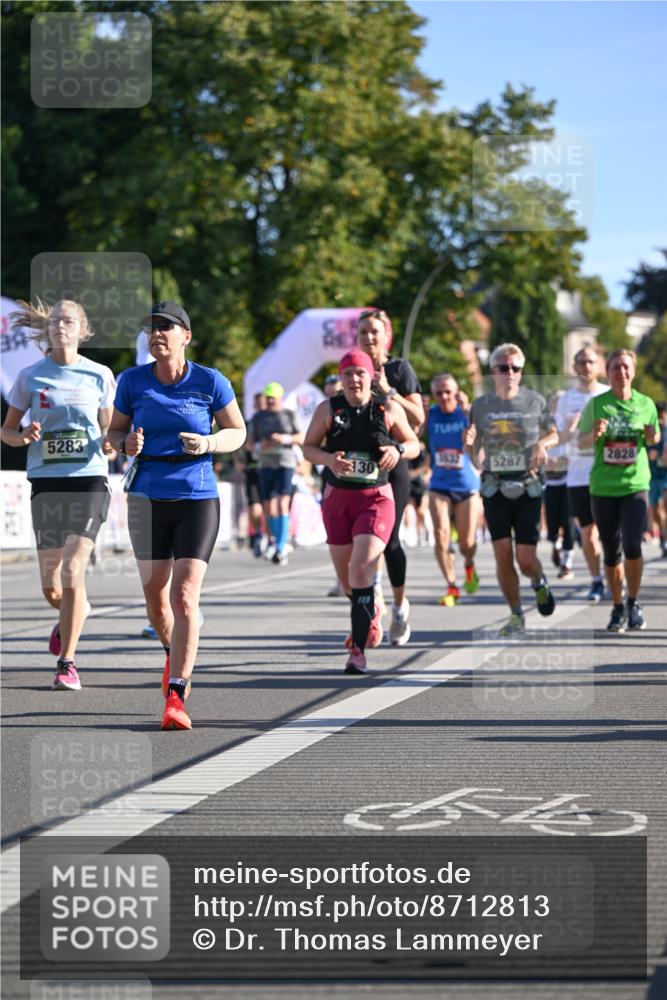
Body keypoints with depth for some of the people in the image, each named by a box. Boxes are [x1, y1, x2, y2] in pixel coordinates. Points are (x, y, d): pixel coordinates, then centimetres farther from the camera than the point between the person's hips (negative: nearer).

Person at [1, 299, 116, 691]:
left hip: (90, 480, -2)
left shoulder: (100, 375, 3)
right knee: (51, 588, 3)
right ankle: (76, 612, 40)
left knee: (73, 570, -16)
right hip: (46, 482, 2)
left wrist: (109, 446, -10)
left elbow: (108, 429, 12)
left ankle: (68, 664, -8)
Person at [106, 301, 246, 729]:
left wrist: (209, 443, -15)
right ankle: (175, 654, 41)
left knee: (185, 597, -14)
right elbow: (115, 430, 12)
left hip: (198, 499, -3)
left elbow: (238, 432, 6)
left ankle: (176, 697, -13)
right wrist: (127, 444, -11)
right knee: (156, 598, 8)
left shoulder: (211, 382, -5)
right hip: (147, 498, 3)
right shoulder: (133, 381, 1)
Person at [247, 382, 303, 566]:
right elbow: (250, 442, 10)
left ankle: (281, 548, -18)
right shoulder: (258, 417, 9)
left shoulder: (290, 415, 4)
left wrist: (285, 439, -15)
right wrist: (259, 446, -11)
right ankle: (274, 540, 28)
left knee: (282, 504, -16)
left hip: (285, 462, -3)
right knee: (268, 507, 5)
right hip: (265, 465, 3)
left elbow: (300, 438, 3)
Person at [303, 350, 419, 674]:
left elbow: (414, 445, 9)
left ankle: (358, 649, -18)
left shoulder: (389, 410, -1)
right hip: (337, 498, 3)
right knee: (345, 574, 12)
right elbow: (308, 447, 5)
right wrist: (328, 459, -16)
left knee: (361, 568, -19)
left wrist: (399, 450, -14)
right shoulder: (328, 409, 1)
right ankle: (370, 613, 46)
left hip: (376, 498, -3)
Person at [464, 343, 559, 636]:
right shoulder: (480, 405, 4)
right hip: (494, 488, 1)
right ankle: (516, 615, 10)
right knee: (502, 555, -5)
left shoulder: (535, 401, 1)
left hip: (527, 487, -1)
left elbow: (553, 434, 15)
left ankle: (539, 583, 32)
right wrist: (469, 443, -15)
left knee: (526, 559, -4)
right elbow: (474, 453, 9)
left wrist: (542, 443, -8)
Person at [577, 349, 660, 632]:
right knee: (611, 552, 6)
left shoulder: (646, 404, 3)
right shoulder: (596, 404, -1)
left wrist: (651, 436, -6)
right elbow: (581, 442, 3)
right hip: (603, 487, 1)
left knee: (632, 545, -15)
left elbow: (654, 438, 17)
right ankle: (618, 608, 21)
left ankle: (634, 604, 4)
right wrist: (594, 434, -18)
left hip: (635, 484, -1)